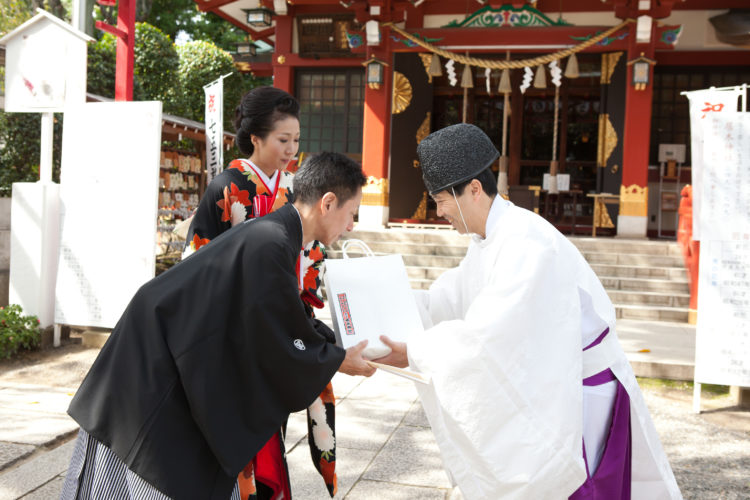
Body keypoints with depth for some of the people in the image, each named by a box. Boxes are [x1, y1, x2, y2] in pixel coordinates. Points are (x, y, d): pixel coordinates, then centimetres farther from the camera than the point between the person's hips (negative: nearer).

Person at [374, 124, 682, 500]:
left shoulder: (525, 241, -27)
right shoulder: (488, 238, 4)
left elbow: (488, 331, -32)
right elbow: (450, 297, 9)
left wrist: (412, 352, -26)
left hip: (581, 393, -9)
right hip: (541, 386, 9)